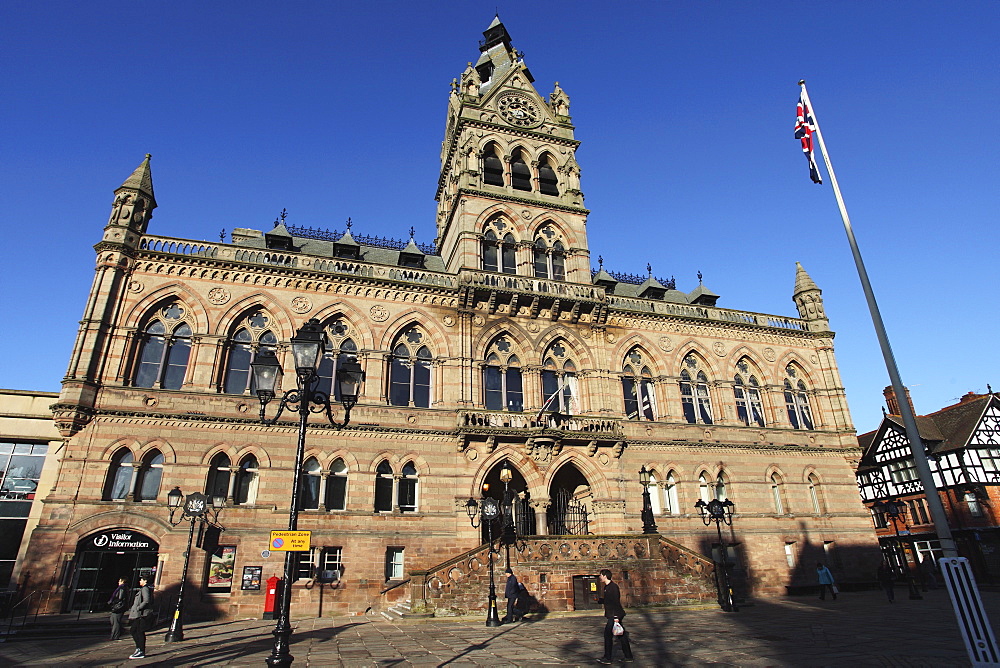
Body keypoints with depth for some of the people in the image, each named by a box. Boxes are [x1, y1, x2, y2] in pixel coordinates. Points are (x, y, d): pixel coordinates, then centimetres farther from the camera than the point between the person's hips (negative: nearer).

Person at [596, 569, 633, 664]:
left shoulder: (613, 587, -17)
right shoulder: (606, 587, 13)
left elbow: (616, 602, -21)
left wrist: (616, 617, -23)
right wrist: (599, 600, 10)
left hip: (615, 615, -9)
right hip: (612, 615, 9)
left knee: (608, 634, -6)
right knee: (621, 635, 13)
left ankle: (607, 658, 1)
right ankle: (628, 656, 20)